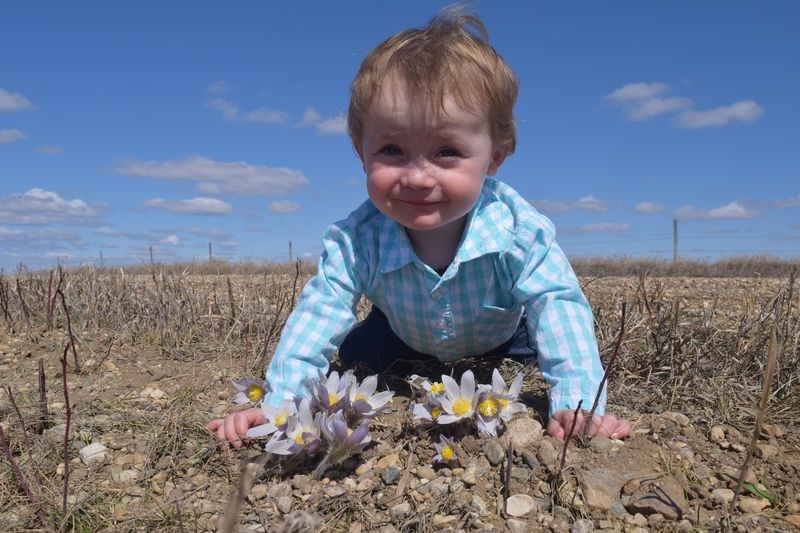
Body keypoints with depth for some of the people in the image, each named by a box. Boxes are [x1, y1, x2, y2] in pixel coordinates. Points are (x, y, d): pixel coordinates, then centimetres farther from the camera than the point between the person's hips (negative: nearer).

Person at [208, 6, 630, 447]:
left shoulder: (521, 232, -39)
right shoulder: (356, 239, -36)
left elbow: (558, 307, -36)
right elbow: (319, 312, -33)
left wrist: (577, 403, -48)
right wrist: (280, 403, -42)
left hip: (502, 342, 0)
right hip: (408, 340, 1)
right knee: (355, 355, -3)